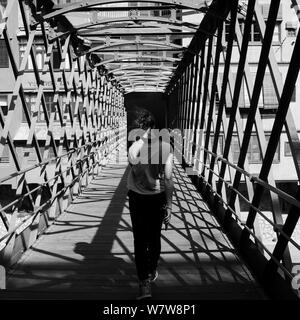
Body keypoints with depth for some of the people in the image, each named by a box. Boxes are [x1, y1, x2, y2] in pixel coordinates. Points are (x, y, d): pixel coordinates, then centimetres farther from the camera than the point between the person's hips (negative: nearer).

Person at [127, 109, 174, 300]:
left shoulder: (134, 148, -16)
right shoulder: (165, 147, -14)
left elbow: (133, 169, -8)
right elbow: (168, 178, -15)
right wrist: (169, 205, -7)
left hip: (137, 198, -1)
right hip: (157, 198, 1)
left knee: (140, 240, 12)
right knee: (155, 238, 21)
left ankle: (145, 283, 15)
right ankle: (152, 272, 42)